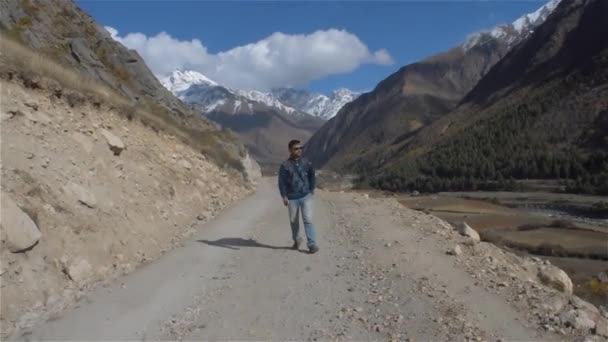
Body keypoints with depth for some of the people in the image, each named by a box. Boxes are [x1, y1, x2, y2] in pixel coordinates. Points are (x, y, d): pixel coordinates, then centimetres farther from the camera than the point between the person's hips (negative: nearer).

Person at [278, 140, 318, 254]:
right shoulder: (285, 165, -4)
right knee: (293, 221, 12)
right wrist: (284, 196, -12)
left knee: (308, 220, -7)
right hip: (292, 198, 0)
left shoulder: (306, 163, 2)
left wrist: (312, 189, 12)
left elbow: (312, 176, 16)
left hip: (306, 196, 0)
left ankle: (312, 244, -4)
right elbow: (281, 181, -5)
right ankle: (296, 240, 34)